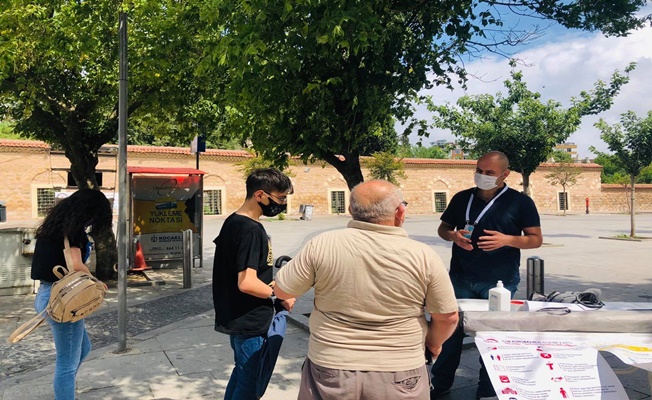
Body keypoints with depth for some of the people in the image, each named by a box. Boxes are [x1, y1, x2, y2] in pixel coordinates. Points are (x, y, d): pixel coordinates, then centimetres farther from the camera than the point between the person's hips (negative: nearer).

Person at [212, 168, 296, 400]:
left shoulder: (232, 222, 7)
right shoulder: (251, 230, -23)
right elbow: (247, 283, -29)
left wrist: (271, 284, 15)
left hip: (235, 317, 10)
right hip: (250, 323, -9)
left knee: (242, 373, 23)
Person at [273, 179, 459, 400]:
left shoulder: (322, 245, -12)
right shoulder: (423, 255, -12)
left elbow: (281, 291, -1)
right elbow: (448, 316, -3)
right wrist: (433, 343, 17)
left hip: (330, 370, 1)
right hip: (399, 375, 0)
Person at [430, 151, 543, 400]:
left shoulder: (520, 202, -2)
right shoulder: (462, 198, 7)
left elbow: (536, 239, -2)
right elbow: (442, 229, 14)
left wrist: (507, 240, -20)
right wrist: (453, 235, -10)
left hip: (499, 282, -2)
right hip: (460, 278, 3)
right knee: (450, 330, 10)